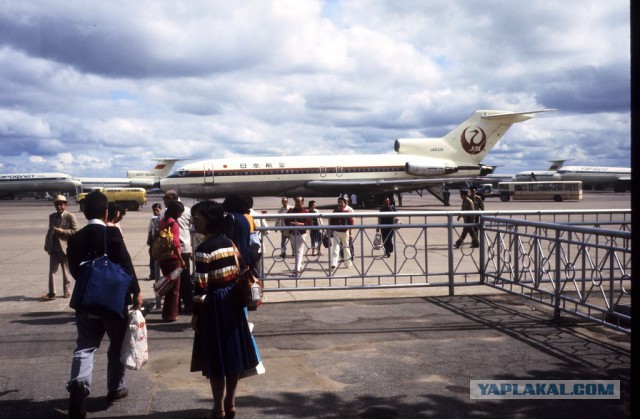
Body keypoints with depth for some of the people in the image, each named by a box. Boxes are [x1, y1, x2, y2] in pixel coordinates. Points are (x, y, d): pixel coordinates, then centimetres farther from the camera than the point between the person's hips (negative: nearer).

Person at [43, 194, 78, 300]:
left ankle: (67, 291, 17)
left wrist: (63, 231, -20)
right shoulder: (52, 216, 11)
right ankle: (51, 293, 3)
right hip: (53, 248, 5)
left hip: (64, 247, -5)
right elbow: (50, 231, 17)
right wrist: (47, 244, 9)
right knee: (52, 270, 2)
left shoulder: (70, 216, -7)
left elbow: (75, 231, -10)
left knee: (66, 271, 7)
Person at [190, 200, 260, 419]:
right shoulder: (229, 242, 5)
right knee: (232, 353, 12)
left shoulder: (204, 249, -17)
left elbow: (201, 285, -18)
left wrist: (196, 313, -10)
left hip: (214, 304, -7)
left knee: (216, 358, 2)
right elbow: (238, 274, 10)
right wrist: (236, 300, 18)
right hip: (232, 301, 7)